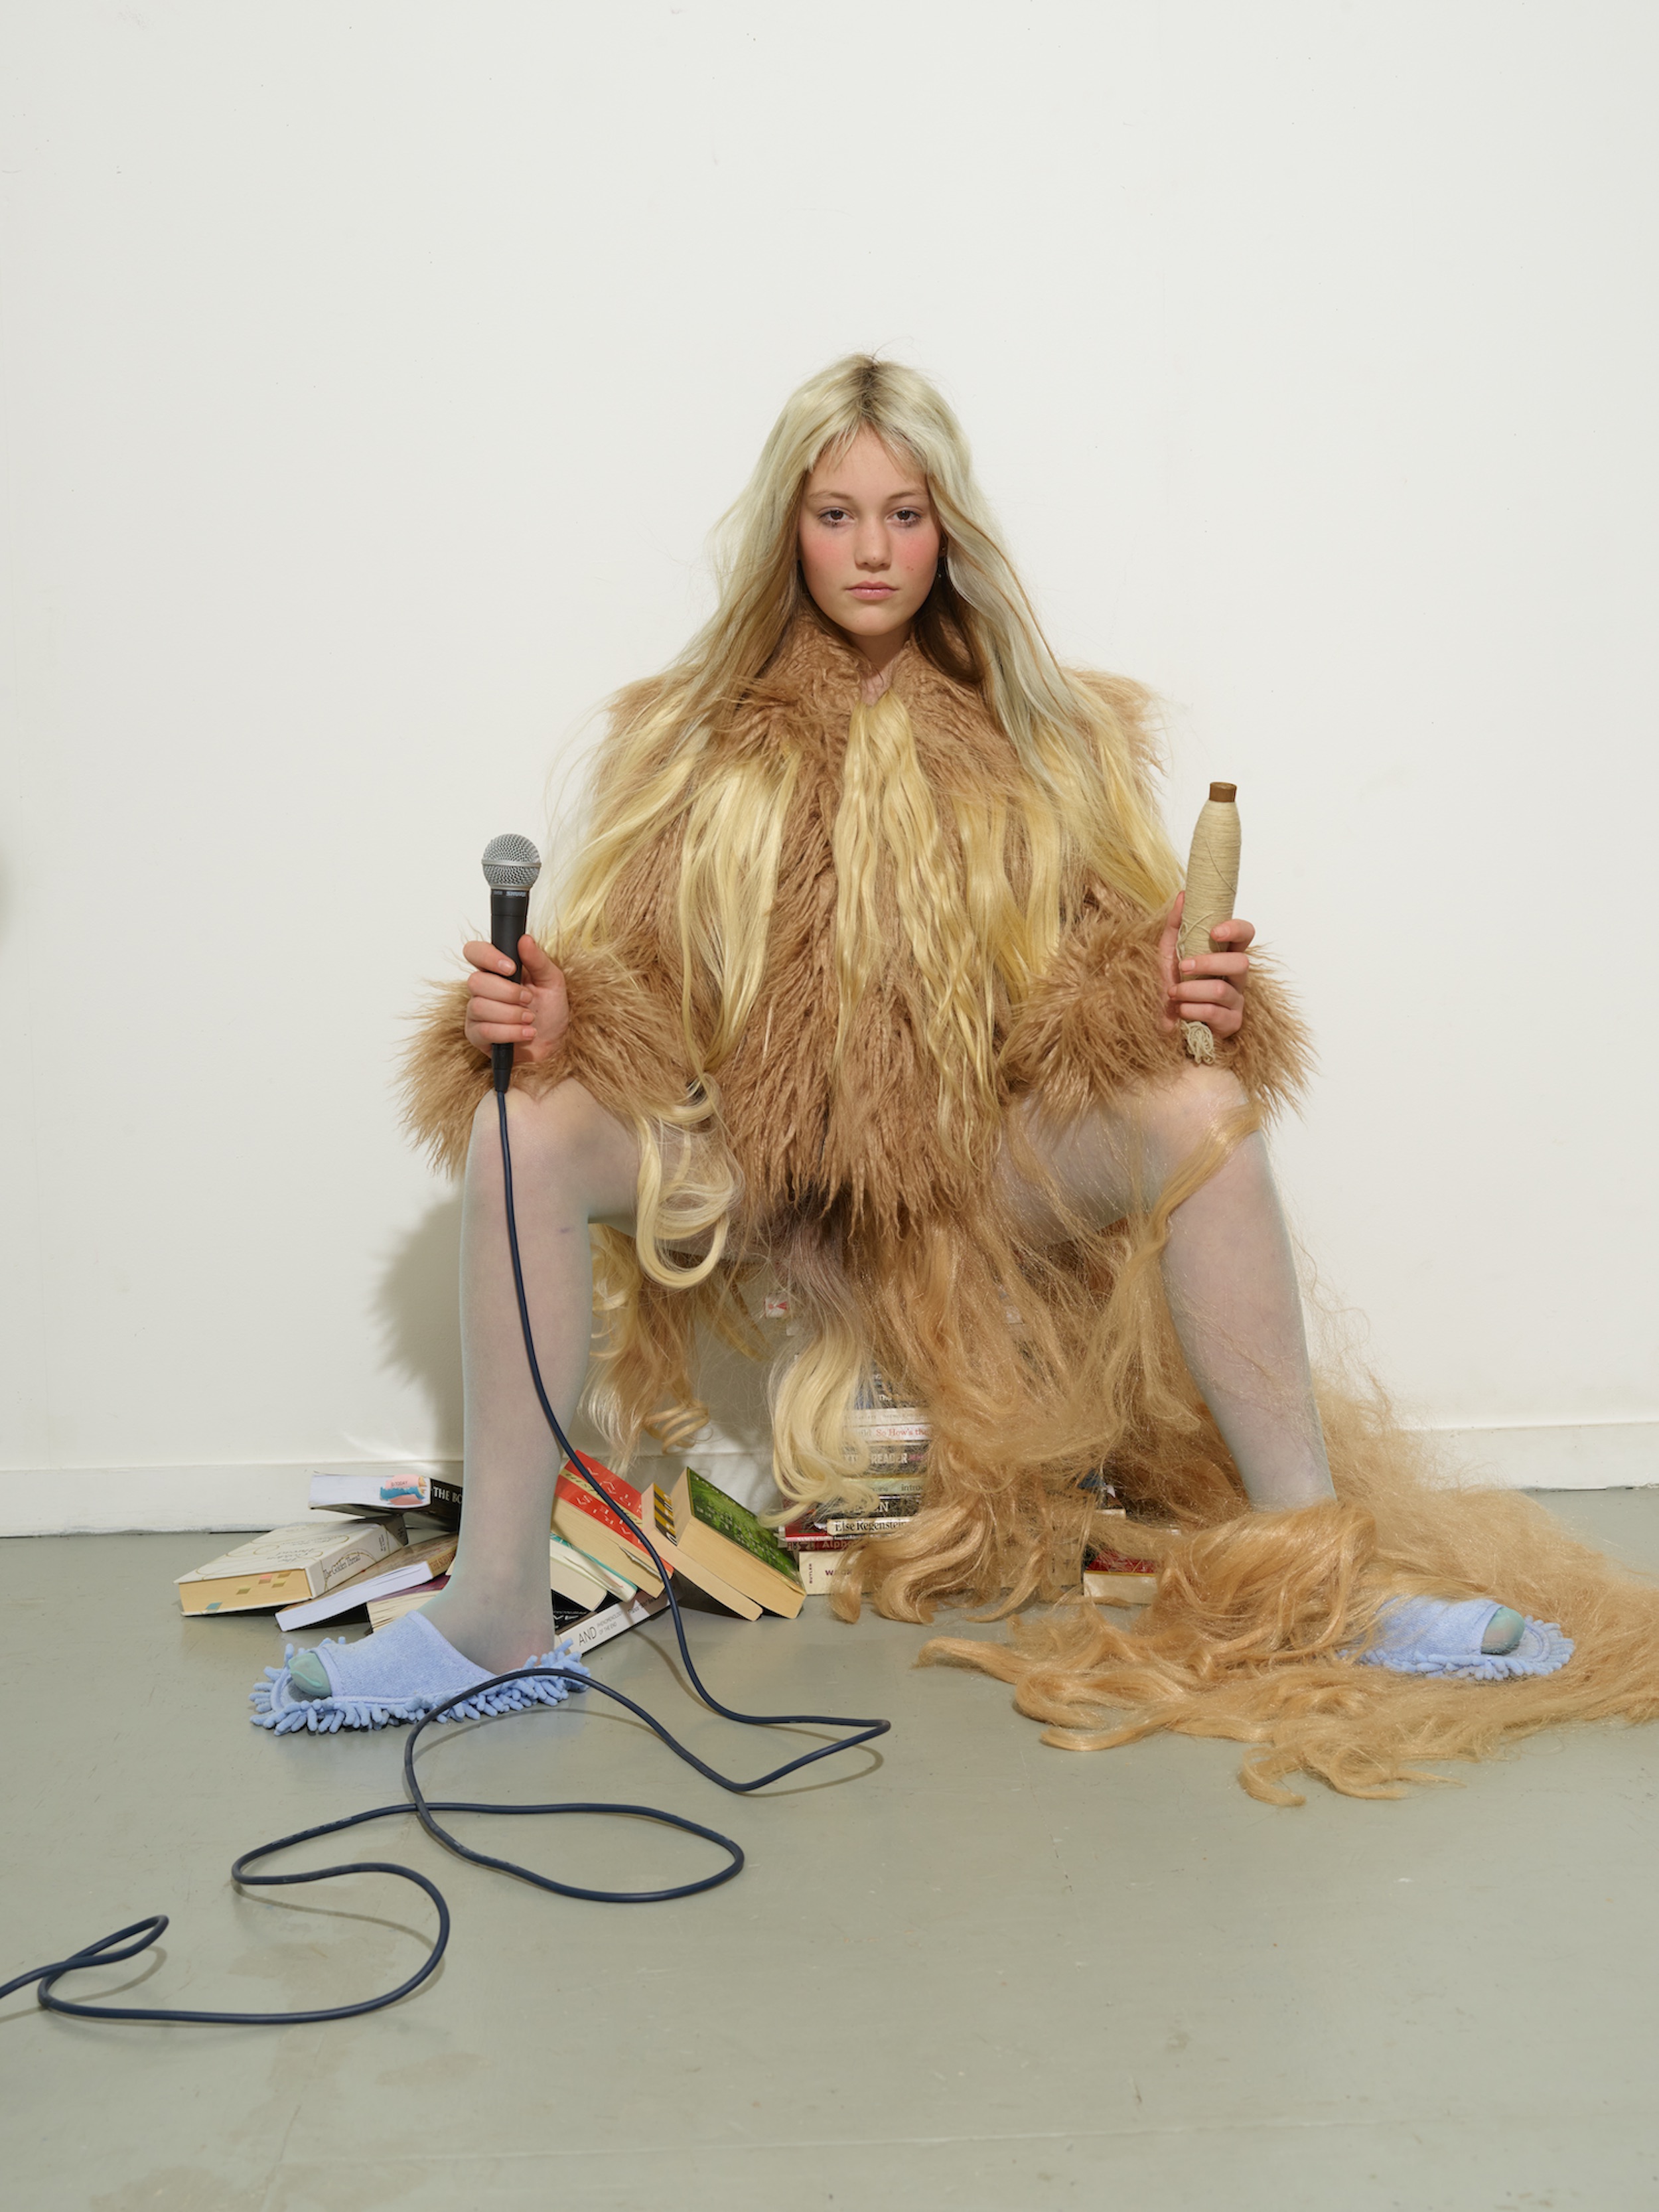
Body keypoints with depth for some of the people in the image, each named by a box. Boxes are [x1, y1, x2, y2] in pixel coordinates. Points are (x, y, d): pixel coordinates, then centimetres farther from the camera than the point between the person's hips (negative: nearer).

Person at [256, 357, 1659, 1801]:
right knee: (525, 1129, -26)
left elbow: (1118, 968, 3)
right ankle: (497, 1610, -21)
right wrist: (553, 1015, -21)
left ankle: (1323, 1577, -19)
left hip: (989, 1166, 0)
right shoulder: (695, 738, 7)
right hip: (754, 1172, 0)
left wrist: (1181, 998, -20)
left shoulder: (1046, 736, 8)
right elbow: (628, 976, 2)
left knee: (1203, 1114, -27)